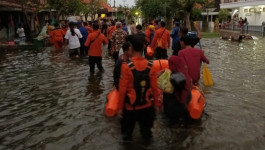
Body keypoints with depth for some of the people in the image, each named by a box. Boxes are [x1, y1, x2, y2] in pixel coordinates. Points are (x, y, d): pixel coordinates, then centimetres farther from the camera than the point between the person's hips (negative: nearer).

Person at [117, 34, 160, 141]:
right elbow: (154, 88, -6)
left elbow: (122, 89, -15)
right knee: (146, 129, 22)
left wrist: (120, 107, -4)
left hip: (130, 106, -2)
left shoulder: (126, 67, -19)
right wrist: (156, 104, 7)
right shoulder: (150, 66, -11)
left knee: (127, 130, 19)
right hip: (147, 105, 3)